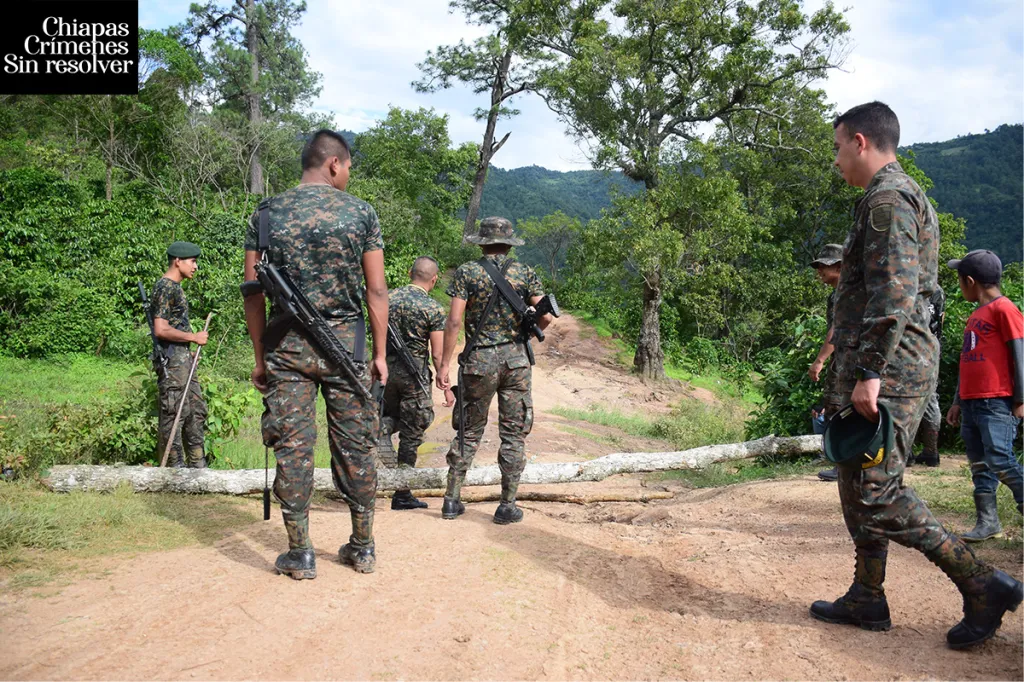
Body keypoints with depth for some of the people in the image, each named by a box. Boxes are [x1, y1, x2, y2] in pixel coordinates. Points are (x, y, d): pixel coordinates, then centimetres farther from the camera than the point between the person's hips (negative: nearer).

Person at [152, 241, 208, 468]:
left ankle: (198, 465, 20)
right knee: (174, 413, -4)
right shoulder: (165, 288, -14)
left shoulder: (175, 287, 16)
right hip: (172, 361, -10)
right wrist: (194, 337, -13)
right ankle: (174, 467, 4)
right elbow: (161, 330, -21)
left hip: (183, 360, 10)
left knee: (196, 409, 13)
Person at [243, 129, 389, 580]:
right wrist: (380, 354, 5)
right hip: (345, 340, 0)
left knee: (292, 448, 5)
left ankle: (300, 554, 12)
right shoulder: (360, 212, 0)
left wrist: (260, 357, 10)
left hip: (287, 344, 1)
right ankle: (362, 547, 19)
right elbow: (376, 290, -1)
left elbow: (253, 293, 3)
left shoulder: (267, 214, 4)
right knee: (355, 445, 9)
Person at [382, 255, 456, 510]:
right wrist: (446, 388, -2)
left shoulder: (389, 298, 3)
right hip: (414, 374, -4)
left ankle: (380, 431, -8)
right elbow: (438, 355, -10)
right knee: (411, 434, 6)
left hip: (385, 367, 4)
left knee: (391, 415, 28)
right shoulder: (434, 309, -10)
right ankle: (402, 494, 13)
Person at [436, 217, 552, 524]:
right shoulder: (526, 273, 2)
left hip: (479, 360, 0)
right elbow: (546, 317, -4)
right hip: (516, 359, 0)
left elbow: (454, 321, -8)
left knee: (470, 430, 13)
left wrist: (444, 365, -5)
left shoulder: (466, 272, -1)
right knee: (514, 434, 8)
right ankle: (507, 505, 11)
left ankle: (452, 499, 16)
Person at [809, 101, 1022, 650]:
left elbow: (894, 293, -23)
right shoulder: (902, 198, 21)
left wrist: (870, 372, -25)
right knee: (858, 485, 13)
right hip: (886, 370, 11)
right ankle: (866, 600, 21)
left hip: (888, 370, -11)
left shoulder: (887, 199, -12)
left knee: (876, 492, -9)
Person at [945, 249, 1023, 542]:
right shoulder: (975, 315, 19)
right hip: (971, 403, 9)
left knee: (999, 459, -17)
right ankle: (988, 521, 13)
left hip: (997, 403, -9)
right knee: (979, 465, 8)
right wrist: (958, 402, 22)